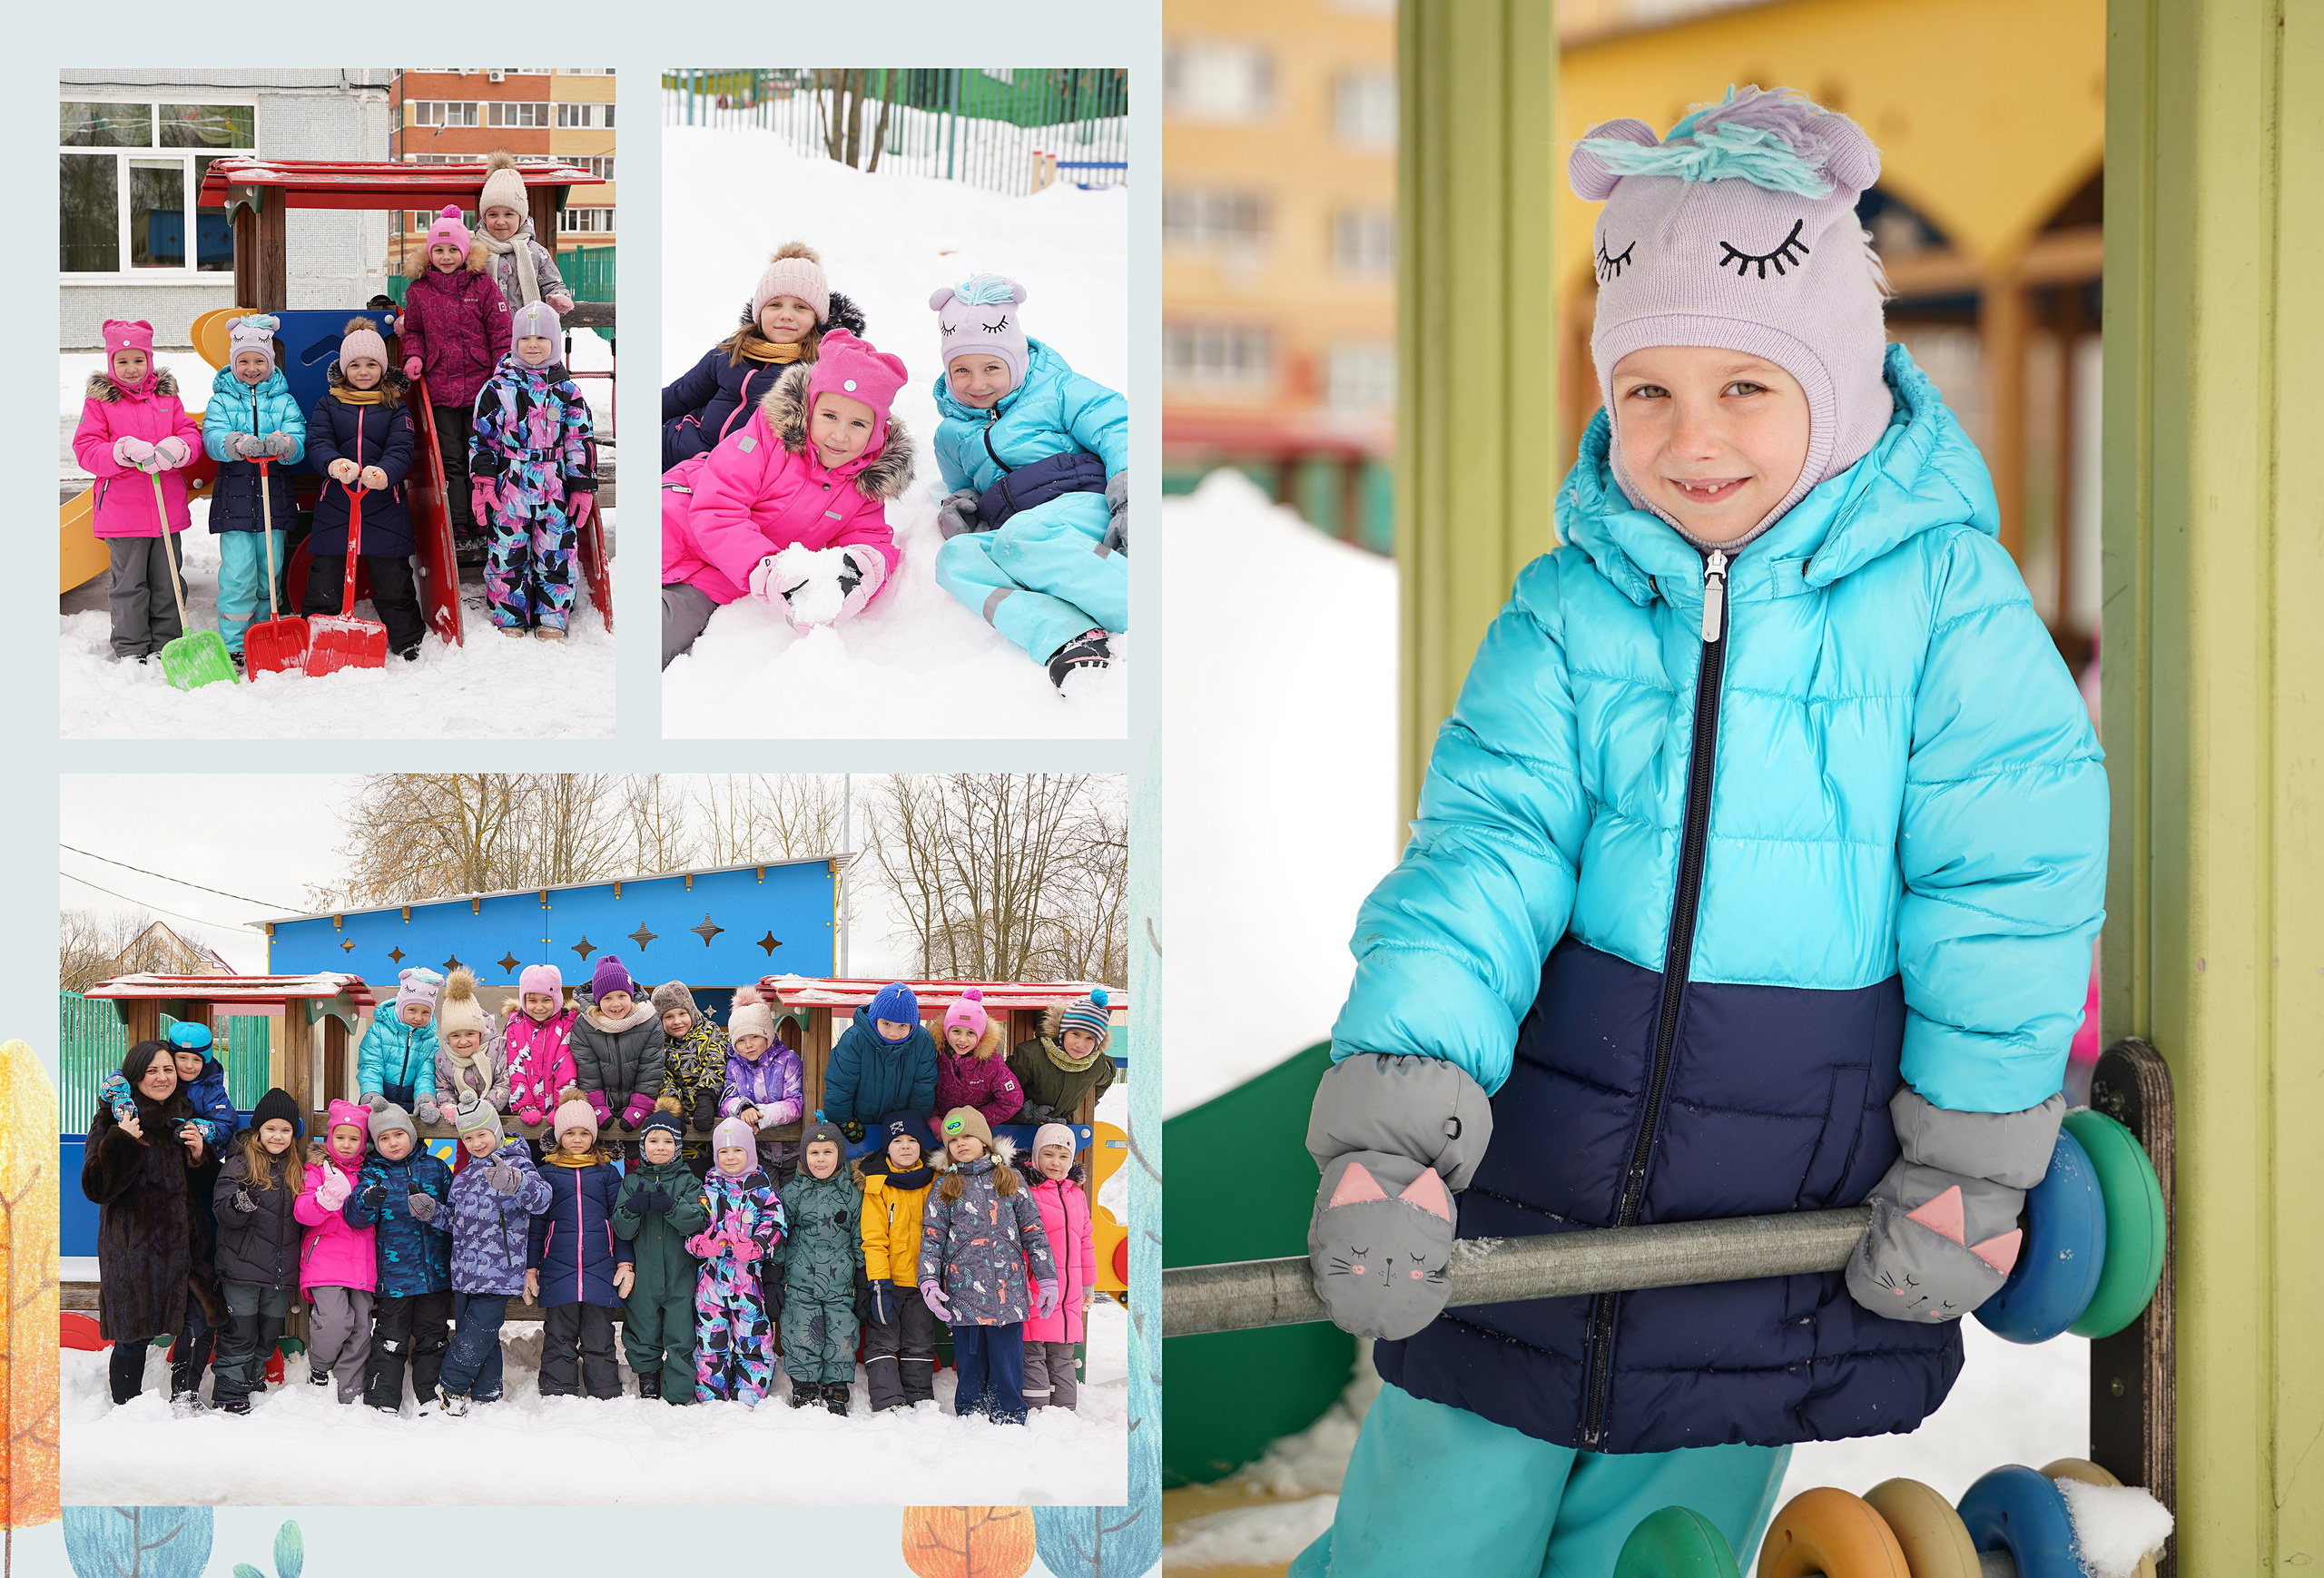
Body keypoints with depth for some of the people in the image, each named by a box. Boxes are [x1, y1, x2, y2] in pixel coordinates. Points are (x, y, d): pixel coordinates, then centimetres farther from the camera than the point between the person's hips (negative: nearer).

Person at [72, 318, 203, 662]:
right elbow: (86, 450, -7)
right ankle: (132, 652, 12)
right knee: (129, 584, 3)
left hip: (167, 509, 3)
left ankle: (166, 647, 21)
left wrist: (176, 448, -19)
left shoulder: (167, 397, 8)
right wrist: (125, 451, -24)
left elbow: (192, 434, 5)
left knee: (167, 582, 10)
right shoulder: (99, 400, -1)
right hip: (121, 513, -3)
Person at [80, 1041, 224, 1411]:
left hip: (182, 1241, 4)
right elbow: (96, 1187, -10)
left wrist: (200, 1156, -1)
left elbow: (206, 1188, 20)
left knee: (203, 1319, -7)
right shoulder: (114, 1119, -1)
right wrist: (122, 1142, -22)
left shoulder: (184, 1118, 15)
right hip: (133, 1244, -4)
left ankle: (183, 1399, 10)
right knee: (133, 1335, -2)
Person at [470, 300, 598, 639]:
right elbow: (481, 438, 4)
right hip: (508, 489, -1)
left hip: (555, 493, 1)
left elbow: (581, 441, 8)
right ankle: (510, 620, 12)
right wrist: (483, 481, -4)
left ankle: (552, 621, 12)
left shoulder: (567, 391, 7)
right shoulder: (497, 388, 4)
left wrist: (582, 486, 2)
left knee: (556, 555, 3)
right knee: (507, 553, 2)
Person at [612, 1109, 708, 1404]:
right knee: (643, 1335, 7)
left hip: (681, 1277, -2)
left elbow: (698, 1222, -10)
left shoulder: (687, 1181, 4)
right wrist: (632, 1208, -19)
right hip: (642, 1278, 2)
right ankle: (647, 1387, 21)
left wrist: (670, 1206, -26)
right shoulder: (632, 1182, 9)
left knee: (681, 1336, -3)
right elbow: (621, 1230, 1)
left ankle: (678, 1395, 1)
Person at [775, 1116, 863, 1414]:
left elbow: (860, 1239, 13)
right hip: (801, 1284, -1)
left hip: (840, 1286, 1)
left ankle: (836, 1392, 9)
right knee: (803, 1336, -5)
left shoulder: (851, 1194, 7)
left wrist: (864, 1278, 10)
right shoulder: (793, 1192, 4)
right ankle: (804, 1390, 6)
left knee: (841, 1338, -1)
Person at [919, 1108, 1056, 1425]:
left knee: (1008, 1361, -1)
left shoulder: (1009, 1178, 10)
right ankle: (969, 1415, 15)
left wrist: (1047, 1279, 5)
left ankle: (1010, 1417, 8)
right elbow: (932, 1238, 6)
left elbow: (1033, 1231, 10)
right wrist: (929, 1282, -7)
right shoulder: (946, 1187, 10)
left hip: (1008, 1290, 0)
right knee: (970, 1360, 4)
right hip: (963, 1290, 0)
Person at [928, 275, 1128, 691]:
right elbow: (964, 490, 37)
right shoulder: (952, 436, 27)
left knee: (1020, 537, -37)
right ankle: (1068, 638, -48)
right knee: (954, 557, -26)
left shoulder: (1058, 391, 11)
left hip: (1085, 506, -5)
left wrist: (1127, 498, -17)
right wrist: (956, 508, 10)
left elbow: (1116, 431, 1)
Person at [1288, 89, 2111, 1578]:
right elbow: (1485, 849, -11)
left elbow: (2013, 882, -5)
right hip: (1535, 1165, 1)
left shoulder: (1943, 597, -8)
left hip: (1787, 1224, -1)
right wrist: (1393, 1112, -25)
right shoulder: (1570, 608, -2)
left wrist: (1971, 1165, -4)